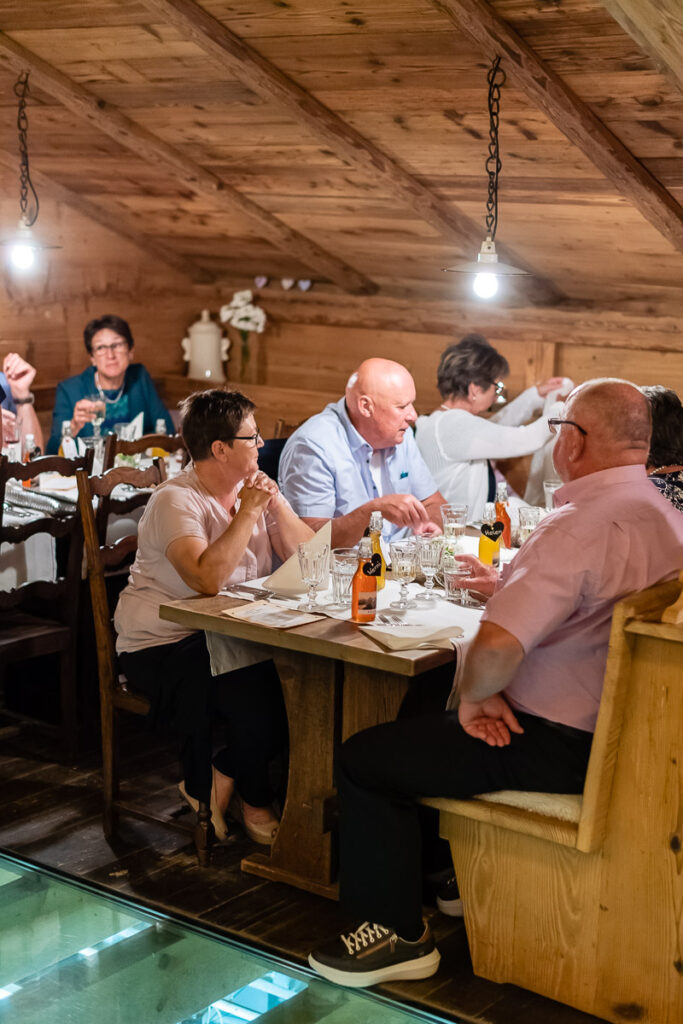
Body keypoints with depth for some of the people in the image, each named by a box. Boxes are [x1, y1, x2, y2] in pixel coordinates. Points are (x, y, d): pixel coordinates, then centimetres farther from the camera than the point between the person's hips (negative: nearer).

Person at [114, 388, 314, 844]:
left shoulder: (254, 487, 8)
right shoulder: (176, 501, -15)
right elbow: (209, 578, -30)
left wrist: (276, 503, -11)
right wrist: (247, 512, -22)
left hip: (230, 636, 7)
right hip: (162, 647, -7)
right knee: (256, 707, -27)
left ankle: (221, 781, 4)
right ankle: (254, 796, 5)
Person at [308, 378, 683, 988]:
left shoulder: (580, 524, -26)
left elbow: (496, 645, -36)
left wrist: (475, 699, -16)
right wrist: (509, 586, 18)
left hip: (556, 747, -10)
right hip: (614, 727, 10)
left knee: (365, 760, -1)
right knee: (426, 726, 30)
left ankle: (398, 935, 7)